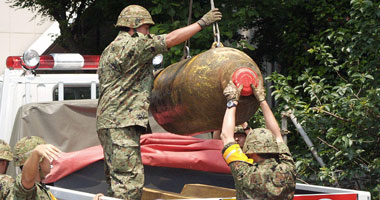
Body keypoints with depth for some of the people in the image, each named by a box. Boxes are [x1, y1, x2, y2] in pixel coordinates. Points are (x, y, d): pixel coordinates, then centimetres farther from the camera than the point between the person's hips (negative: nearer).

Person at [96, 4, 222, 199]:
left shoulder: (110, 50, 24)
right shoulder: (133, 43, -7)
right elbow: (170, 39, -8)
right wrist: (202, 22, -1)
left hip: (109, 123, 11)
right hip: (121, 123, -11)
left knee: (116, 181, 10)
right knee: (129, 182, -15)